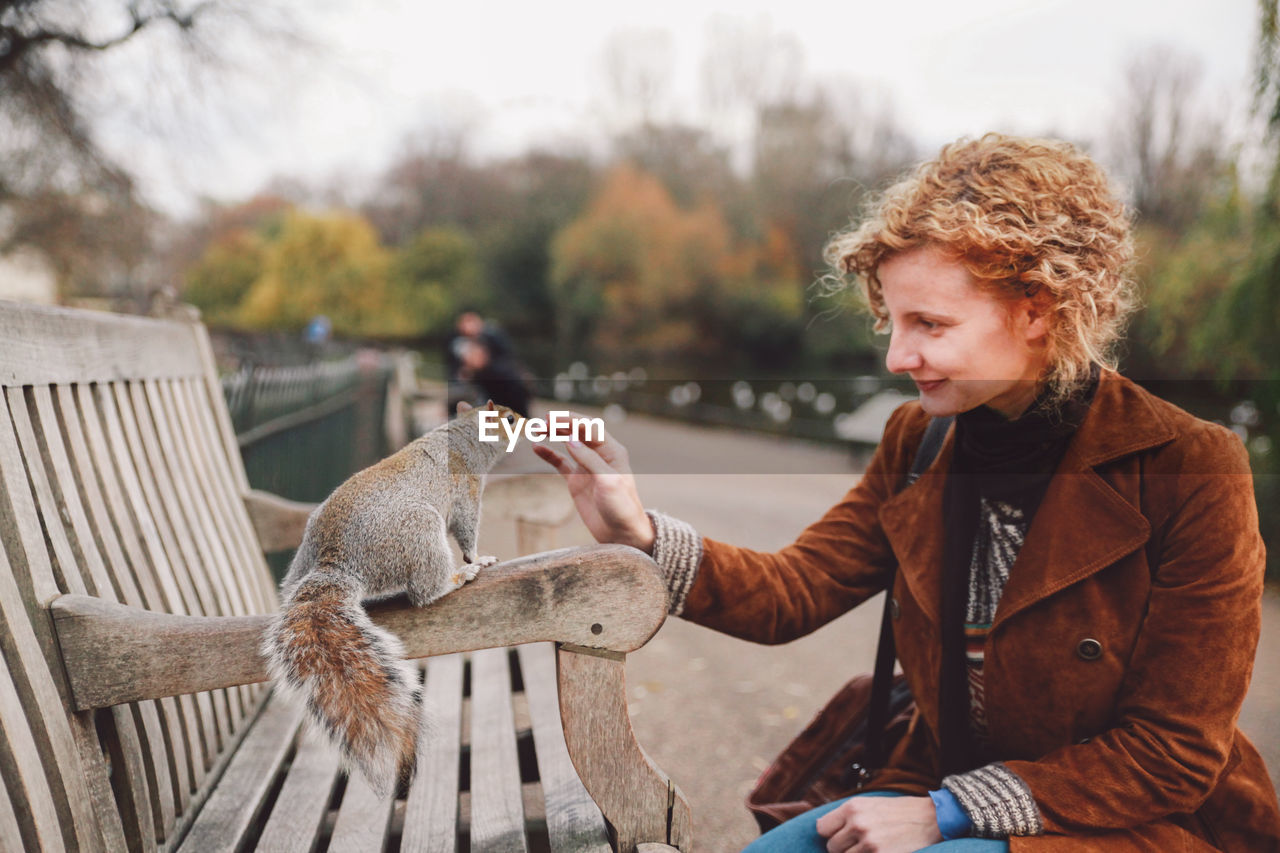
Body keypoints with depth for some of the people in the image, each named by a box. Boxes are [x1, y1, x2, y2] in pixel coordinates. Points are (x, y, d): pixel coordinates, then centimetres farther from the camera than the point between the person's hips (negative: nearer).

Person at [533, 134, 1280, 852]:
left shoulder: (1194, 469, -17)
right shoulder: (918, 442, -2)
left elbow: (1174, 754, -14)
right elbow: (794, 592, -6)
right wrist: (642, 537, -22)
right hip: (946, 793, 4)